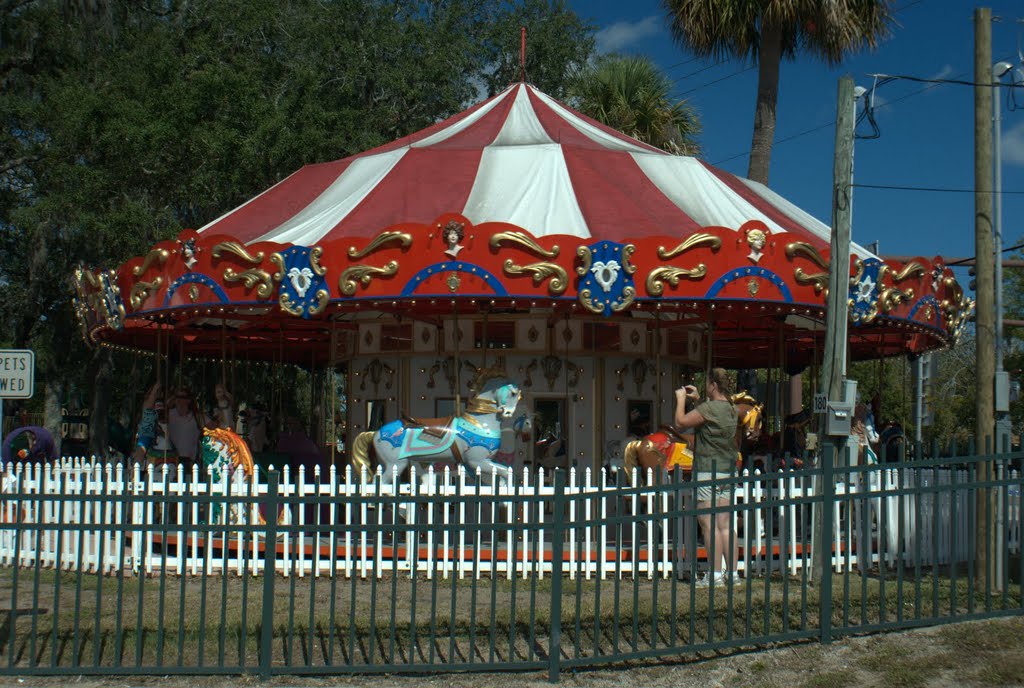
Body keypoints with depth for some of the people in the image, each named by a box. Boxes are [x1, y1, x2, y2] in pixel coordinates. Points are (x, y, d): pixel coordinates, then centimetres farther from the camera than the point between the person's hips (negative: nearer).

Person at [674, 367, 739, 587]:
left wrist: (681, 399, 4)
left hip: (708, 472, -8)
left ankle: (716, 574, -7)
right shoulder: (730, 409, 12)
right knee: (725, 525, 9)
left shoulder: (709, 408, -15)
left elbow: (681, 422, -10)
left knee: (709, 524, -6)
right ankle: (732, 571, 9)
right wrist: (697, 400, 28)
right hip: (727, 470, 8)